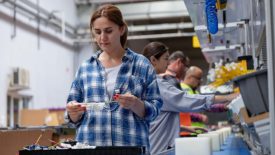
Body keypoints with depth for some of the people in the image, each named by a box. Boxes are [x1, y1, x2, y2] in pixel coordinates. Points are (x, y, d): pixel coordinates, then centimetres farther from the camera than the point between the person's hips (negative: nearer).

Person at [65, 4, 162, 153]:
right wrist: (74, 111, -10)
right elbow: (75, 118, 10)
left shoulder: (141, 65, 2)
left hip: (130, 146, -2)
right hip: (89, 145, 2)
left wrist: (135, 104, -19)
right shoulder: (85, 67, 9)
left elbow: (153, 110, -1)